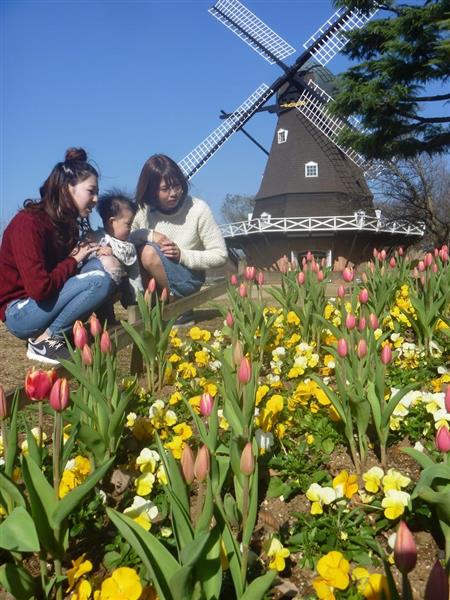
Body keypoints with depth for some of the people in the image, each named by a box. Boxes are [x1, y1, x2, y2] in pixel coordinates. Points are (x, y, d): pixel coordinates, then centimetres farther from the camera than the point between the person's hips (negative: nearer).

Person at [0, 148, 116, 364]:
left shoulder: (66, 221, 4)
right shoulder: (28, 223, -21)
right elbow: (39, 288, -29)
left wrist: (92, 251, -11)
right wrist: (74, 260, -14)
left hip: (47, 304, 8)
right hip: (20, 312, -8)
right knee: (100, 280, -24)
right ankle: (43, 341, -13)